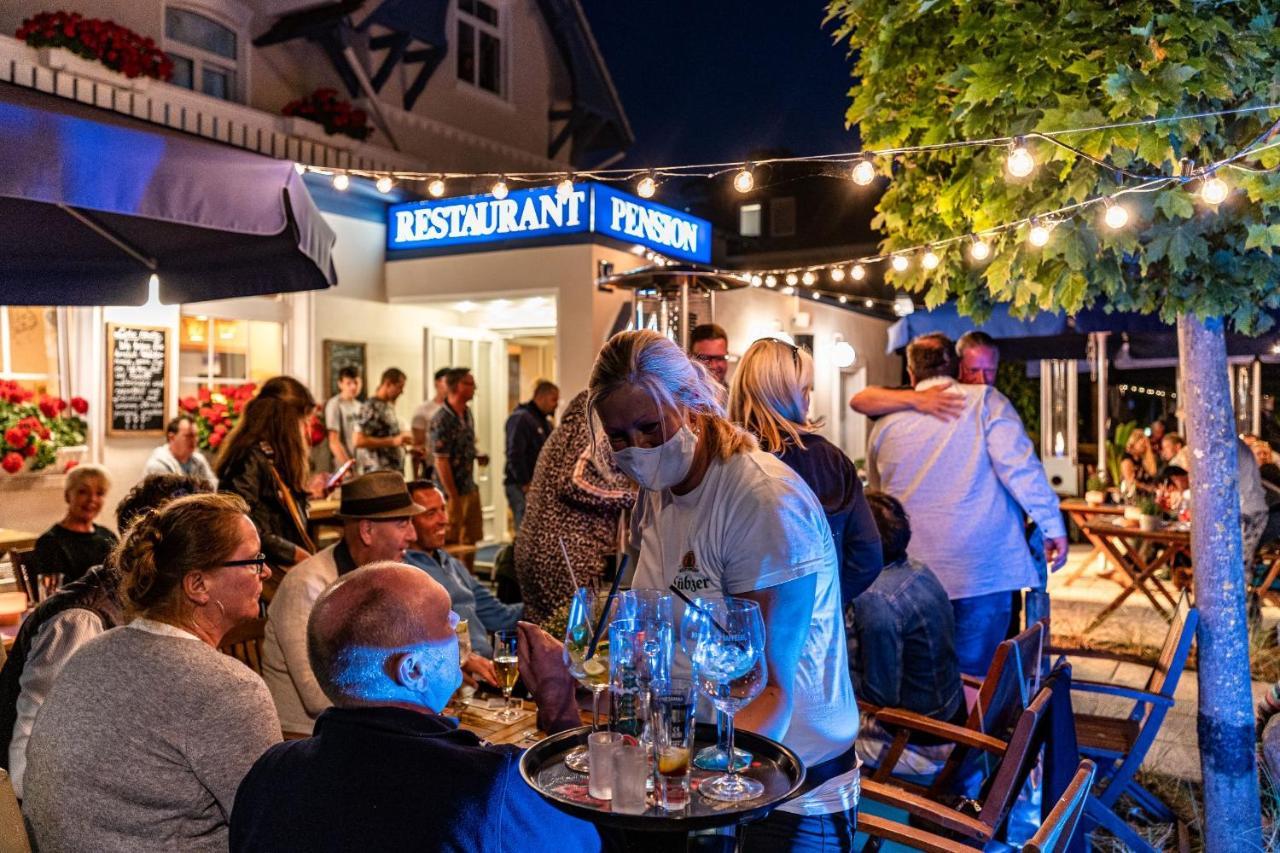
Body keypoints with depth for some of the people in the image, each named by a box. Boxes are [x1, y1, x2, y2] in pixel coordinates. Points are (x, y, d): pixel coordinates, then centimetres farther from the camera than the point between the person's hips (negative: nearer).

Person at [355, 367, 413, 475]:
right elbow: (359, 441, -19)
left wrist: (401, 437, 10)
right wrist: (393, 441, -19)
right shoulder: (371, 407, -12)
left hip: (394, 470, 9)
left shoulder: (389, 406, 16)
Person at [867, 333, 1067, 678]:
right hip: (984, 569, -3)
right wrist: (1053, 525, -4)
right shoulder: (984, 401, -1)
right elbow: (1020, 467, -10)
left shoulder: (886, 423, 9)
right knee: (973, 675, 3)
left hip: (914, 572, 3)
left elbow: (878, 492, 21)